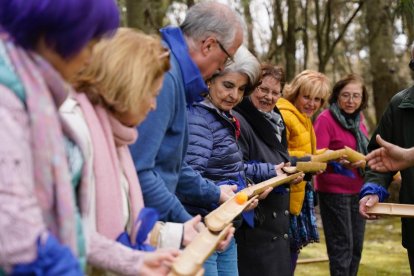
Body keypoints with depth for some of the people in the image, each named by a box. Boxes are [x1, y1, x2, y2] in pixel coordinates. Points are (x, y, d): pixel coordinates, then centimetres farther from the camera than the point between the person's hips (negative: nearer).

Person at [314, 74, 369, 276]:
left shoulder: (358, 118, 9)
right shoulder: (325, 119, -14)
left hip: (357, 191, 7)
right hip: (334, 192, -7)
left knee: (356, 246, 11)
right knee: (341, 247, -3)